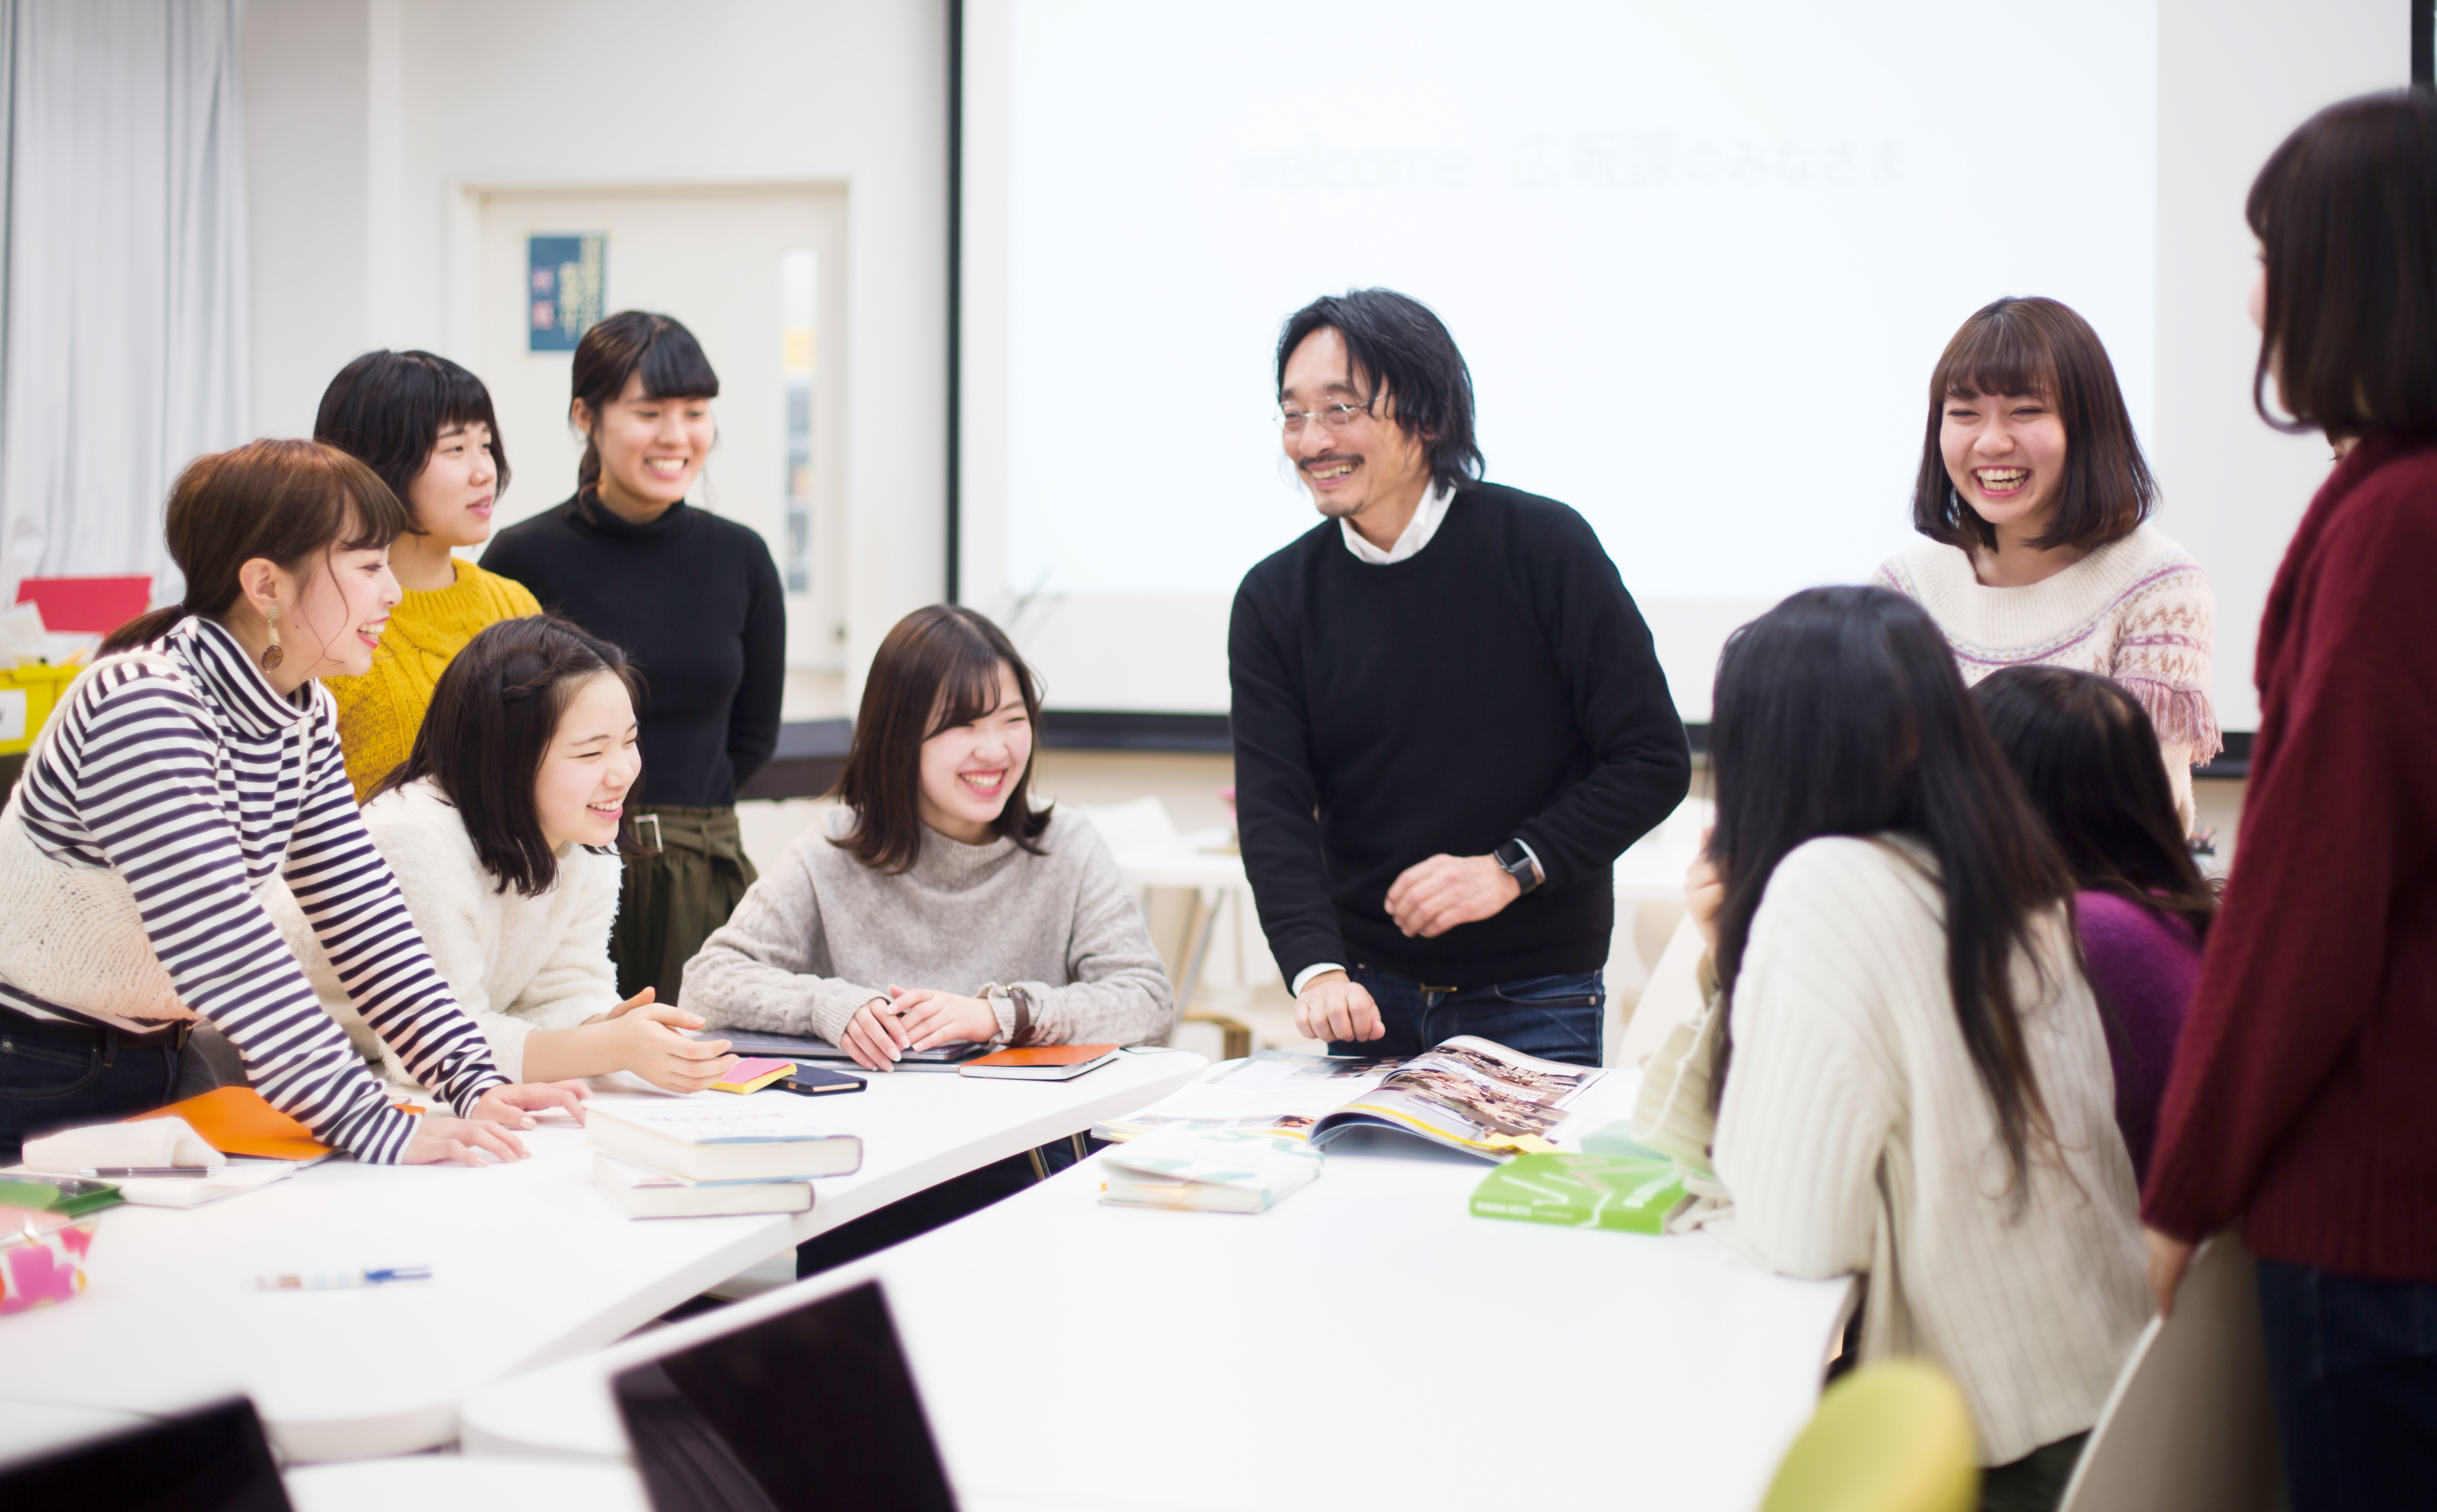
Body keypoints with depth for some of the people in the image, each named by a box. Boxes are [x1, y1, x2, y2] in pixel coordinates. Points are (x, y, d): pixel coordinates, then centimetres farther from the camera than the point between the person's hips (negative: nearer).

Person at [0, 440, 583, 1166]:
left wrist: (473, 1082, -14)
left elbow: (363, 914, -2)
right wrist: (378, 1129, -36)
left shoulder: (307, 716, 1)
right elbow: (222, 950, -32)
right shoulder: (144, 708, -26)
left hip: (153, 1066, 7)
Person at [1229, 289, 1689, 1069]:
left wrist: (1511, 868, -18)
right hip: (1369, 998, 3)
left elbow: (1655, 762, -7)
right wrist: (1317, 970, -23)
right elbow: (1273, 808, -7)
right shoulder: (1275, 599, 1)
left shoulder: (1544, 546, -7)